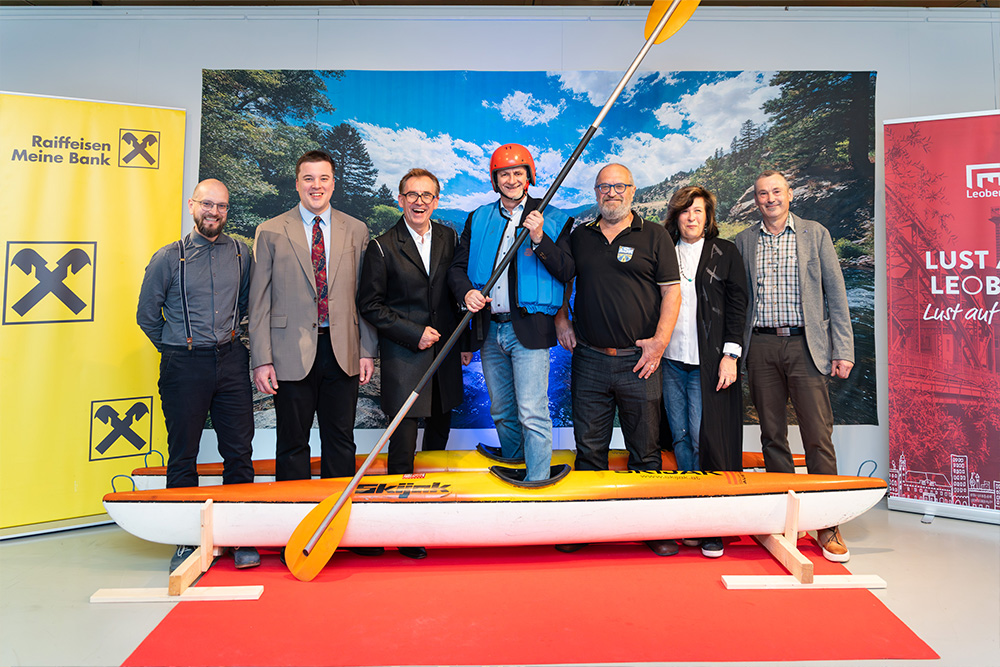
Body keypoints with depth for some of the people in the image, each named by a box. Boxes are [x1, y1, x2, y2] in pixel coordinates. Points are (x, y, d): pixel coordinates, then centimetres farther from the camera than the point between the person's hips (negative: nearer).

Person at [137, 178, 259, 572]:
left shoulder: (241, 254, 6)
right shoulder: (168, 258, 0)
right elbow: (147, 315, 9)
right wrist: (176, 348, 12)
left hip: (231, 362, 2)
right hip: (184, 366, -1)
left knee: (239, 451, 2)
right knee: (183, 455, 5)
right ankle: (186, 541, 18)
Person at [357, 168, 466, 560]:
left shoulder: (449, 238, 8)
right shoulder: (383, 247, -5)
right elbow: (369, 305, -5)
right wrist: (413, 333, -12)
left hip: (443, 353, 5)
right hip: (402, 357, -4)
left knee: (440, 432, 15)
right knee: (403, 445, -3)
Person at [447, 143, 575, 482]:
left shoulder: (554, 220, 2)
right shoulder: (478, 219, 13)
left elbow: (566, 273, -6)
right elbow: (458, 266, 11)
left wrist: (540, 239, -20)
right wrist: (467, 291, -11)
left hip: (529, 328, -4)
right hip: (489, 329, 5)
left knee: (532, 414, -8)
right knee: (502, 412, 16)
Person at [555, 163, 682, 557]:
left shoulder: (654, 236, 4)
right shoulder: (579, 237, 12)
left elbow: (672, 291, 0)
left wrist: (660, 341, -10)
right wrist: (561, 320, 9)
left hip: (638, 362, -2)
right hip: (589, 360, 2)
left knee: (645, 451, 7)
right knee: (589, 449, 8)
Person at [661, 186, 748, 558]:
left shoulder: (725, 252, 7)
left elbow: (737, 305, 2)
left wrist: (731, 355, -7)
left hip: (708, 363, -3)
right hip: (671, 361, 4)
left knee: (706, 439, -7)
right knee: (681, 439, 5)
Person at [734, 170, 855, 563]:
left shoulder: (815, 234, 8)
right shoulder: (744, 241, 11)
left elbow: (836, 293, 5)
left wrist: (843, 349, -2)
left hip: (805, 345, -2)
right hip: (761, 346, 2)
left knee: (818, 435, -5)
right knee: (772, 435, 6)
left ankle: (827, 525, 4)